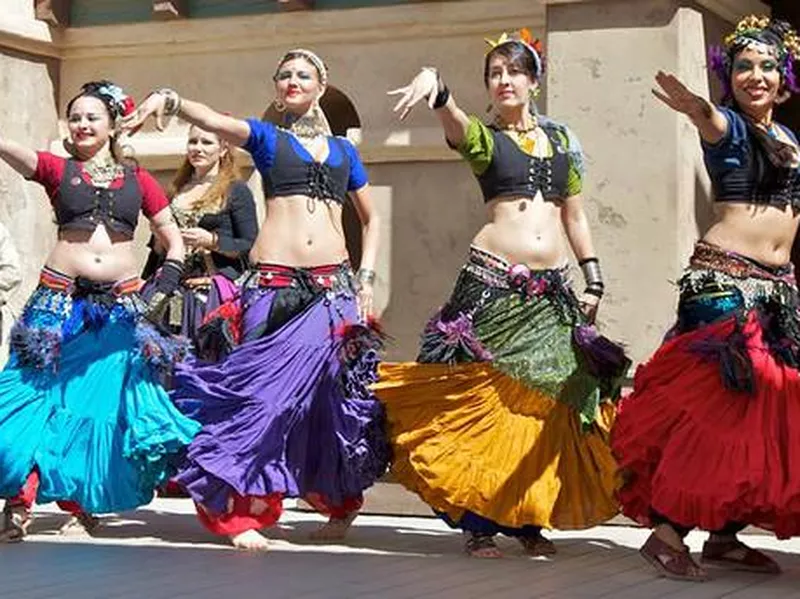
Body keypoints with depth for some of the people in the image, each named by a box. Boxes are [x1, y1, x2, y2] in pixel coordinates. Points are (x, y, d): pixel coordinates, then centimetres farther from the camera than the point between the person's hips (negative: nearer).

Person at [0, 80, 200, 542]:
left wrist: (166, 283, -2)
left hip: (122, 306, 2)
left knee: (108, 401, 4)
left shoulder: (137, 179, 10)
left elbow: (174, 238, 13)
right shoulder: (57, 169, 7)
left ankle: (81, 500, 17)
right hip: (60, 301, -1)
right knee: (38, 396, -8)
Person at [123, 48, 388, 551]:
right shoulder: (266, 136, 11)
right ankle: (244, 508, -4)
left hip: (334, 286, 2)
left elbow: (371, 218, 24)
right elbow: (210, 118, -8)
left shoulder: (343, 150, 18)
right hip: (275, 284, -2)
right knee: (266, 389, -10)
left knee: (337, 391, 1)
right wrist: (168, 100, -27)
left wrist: (367, 276, 10)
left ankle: (340, 501, 18)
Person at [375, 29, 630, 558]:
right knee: (481, 401, -5)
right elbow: (452, 119, -21)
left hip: (552, 292, 4)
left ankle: (529, 520, 12)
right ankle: (479, 523, 1)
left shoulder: (561, 138, 15)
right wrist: (433, 83, -43)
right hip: (491, 285, -4)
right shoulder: (483, 140, 3)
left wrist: (593, 278, 12)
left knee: (546, 405, 2)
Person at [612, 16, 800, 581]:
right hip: (724, 279, -8)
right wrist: (697, 109, -51)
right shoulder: (728, 126, -4)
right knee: (715, 401, -15)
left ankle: (725, 535, 14)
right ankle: (666, 533, -11)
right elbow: (712, 123, -30)